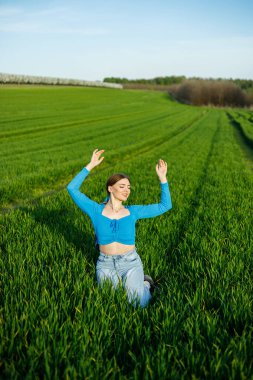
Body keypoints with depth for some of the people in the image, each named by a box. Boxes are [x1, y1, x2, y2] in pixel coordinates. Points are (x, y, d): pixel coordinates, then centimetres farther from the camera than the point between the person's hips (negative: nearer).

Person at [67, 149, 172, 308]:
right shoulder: (97, 211, -3)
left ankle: (146, 284, 18)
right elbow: (72, 189, -9)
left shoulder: (133, 211, 1)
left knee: (138, 305, -15)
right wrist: (90, 166, -12)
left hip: (130, 262, 0)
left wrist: (163, 178, -6)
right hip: (106, 264, 1)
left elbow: (166, 205, 2)